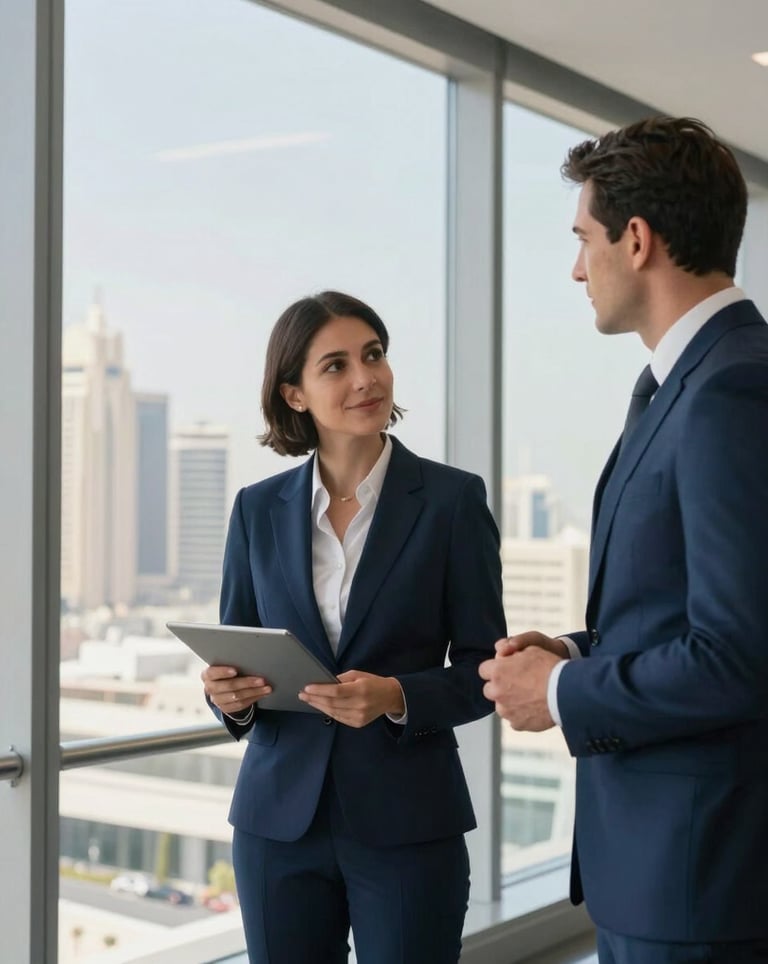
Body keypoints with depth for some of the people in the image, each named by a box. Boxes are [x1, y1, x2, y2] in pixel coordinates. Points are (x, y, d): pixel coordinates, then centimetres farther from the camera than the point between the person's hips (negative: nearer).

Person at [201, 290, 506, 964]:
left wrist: (397, 698, -20)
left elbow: (484, 670, -3)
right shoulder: (259, 509, 4)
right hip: (279, 822, 3)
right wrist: (230, 694, -12)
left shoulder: (452, 499, -4)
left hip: (406, 824, -2)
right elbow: (235, 654, 10)